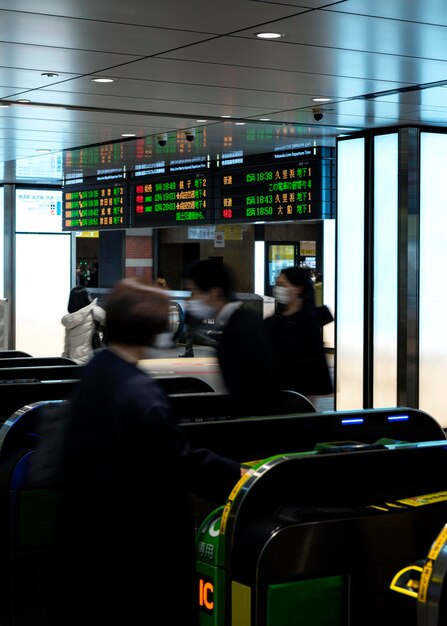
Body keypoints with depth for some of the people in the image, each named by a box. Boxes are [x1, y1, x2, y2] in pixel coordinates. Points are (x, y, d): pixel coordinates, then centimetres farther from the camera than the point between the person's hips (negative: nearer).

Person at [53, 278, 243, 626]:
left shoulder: (95, 371, 2)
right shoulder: (139, 391, -25)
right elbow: (181, 461, -23)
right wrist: (239, 477, -14)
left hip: (88, 522, 9)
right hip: (130, 531, -9)